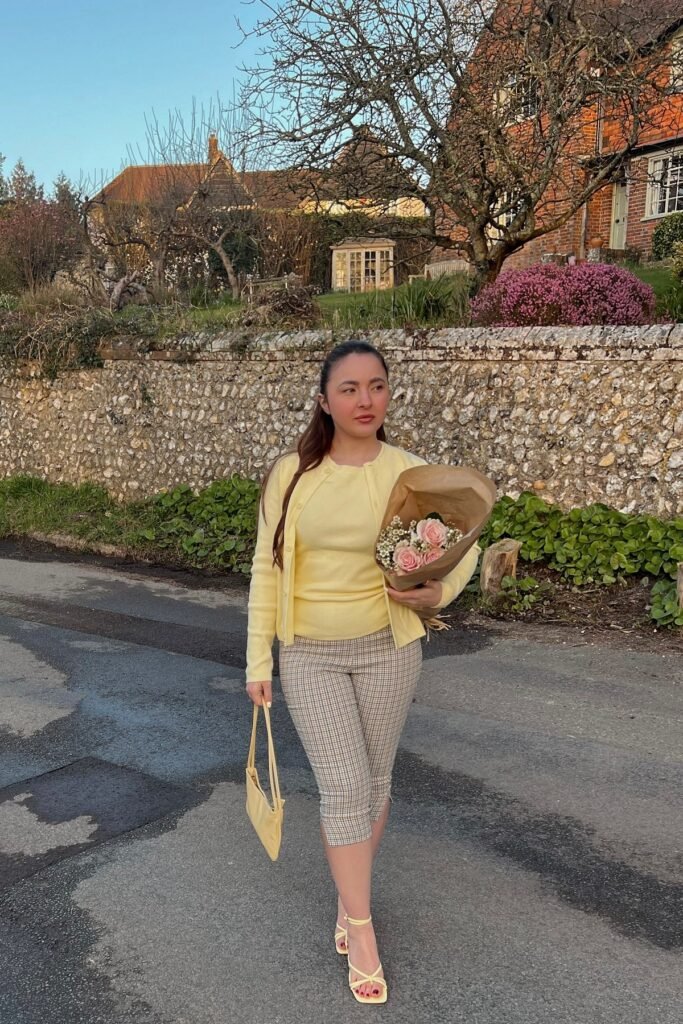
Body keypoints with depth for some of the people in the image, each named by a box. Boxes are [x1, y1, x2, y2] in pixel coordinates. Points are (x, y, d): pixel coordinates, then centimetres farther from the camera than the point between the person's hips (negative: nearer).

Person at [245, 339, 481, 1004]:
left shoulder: (410, 474, -7)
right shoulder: (290, 475, -7)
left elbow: (465, 541, 6)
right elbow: (266, 569, -1)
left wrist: (439, 591, -15)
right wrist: (258, 660, 0)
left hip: (387, 649, 1)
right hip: (308, 656, -1)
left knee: (375, 781, 14)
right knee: (343, 787, -3)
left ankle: (349, 897, 38)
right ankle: (362, 928, 15)